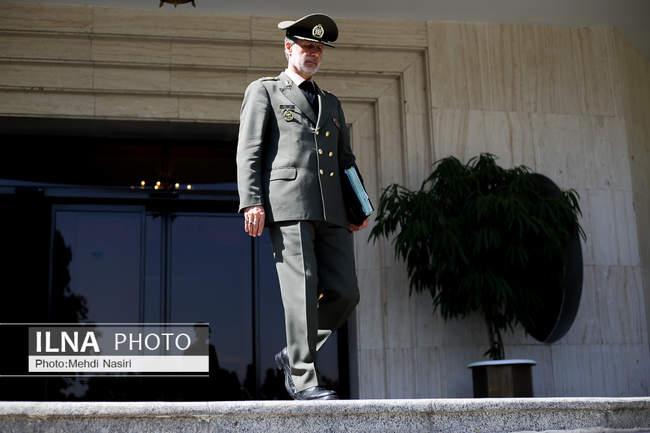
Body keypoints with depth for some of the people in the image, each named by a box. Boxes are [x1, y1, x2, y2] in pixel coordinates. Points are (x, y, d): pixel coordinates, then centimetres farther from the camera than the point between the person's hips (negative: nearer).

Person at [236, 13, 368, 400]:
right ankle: (304, 377, -2)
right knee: (302, 292, -10)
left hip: (332, 211, 6)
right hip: (287, 205, -6)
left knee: (345, 292, -2)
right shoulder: (264, 91, 13)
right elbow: (248, 152, 3)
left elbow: (347, 159, 26)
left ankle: (293, 356, 16)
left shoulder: (332, 103, 29)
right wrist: (252, 203, -10)